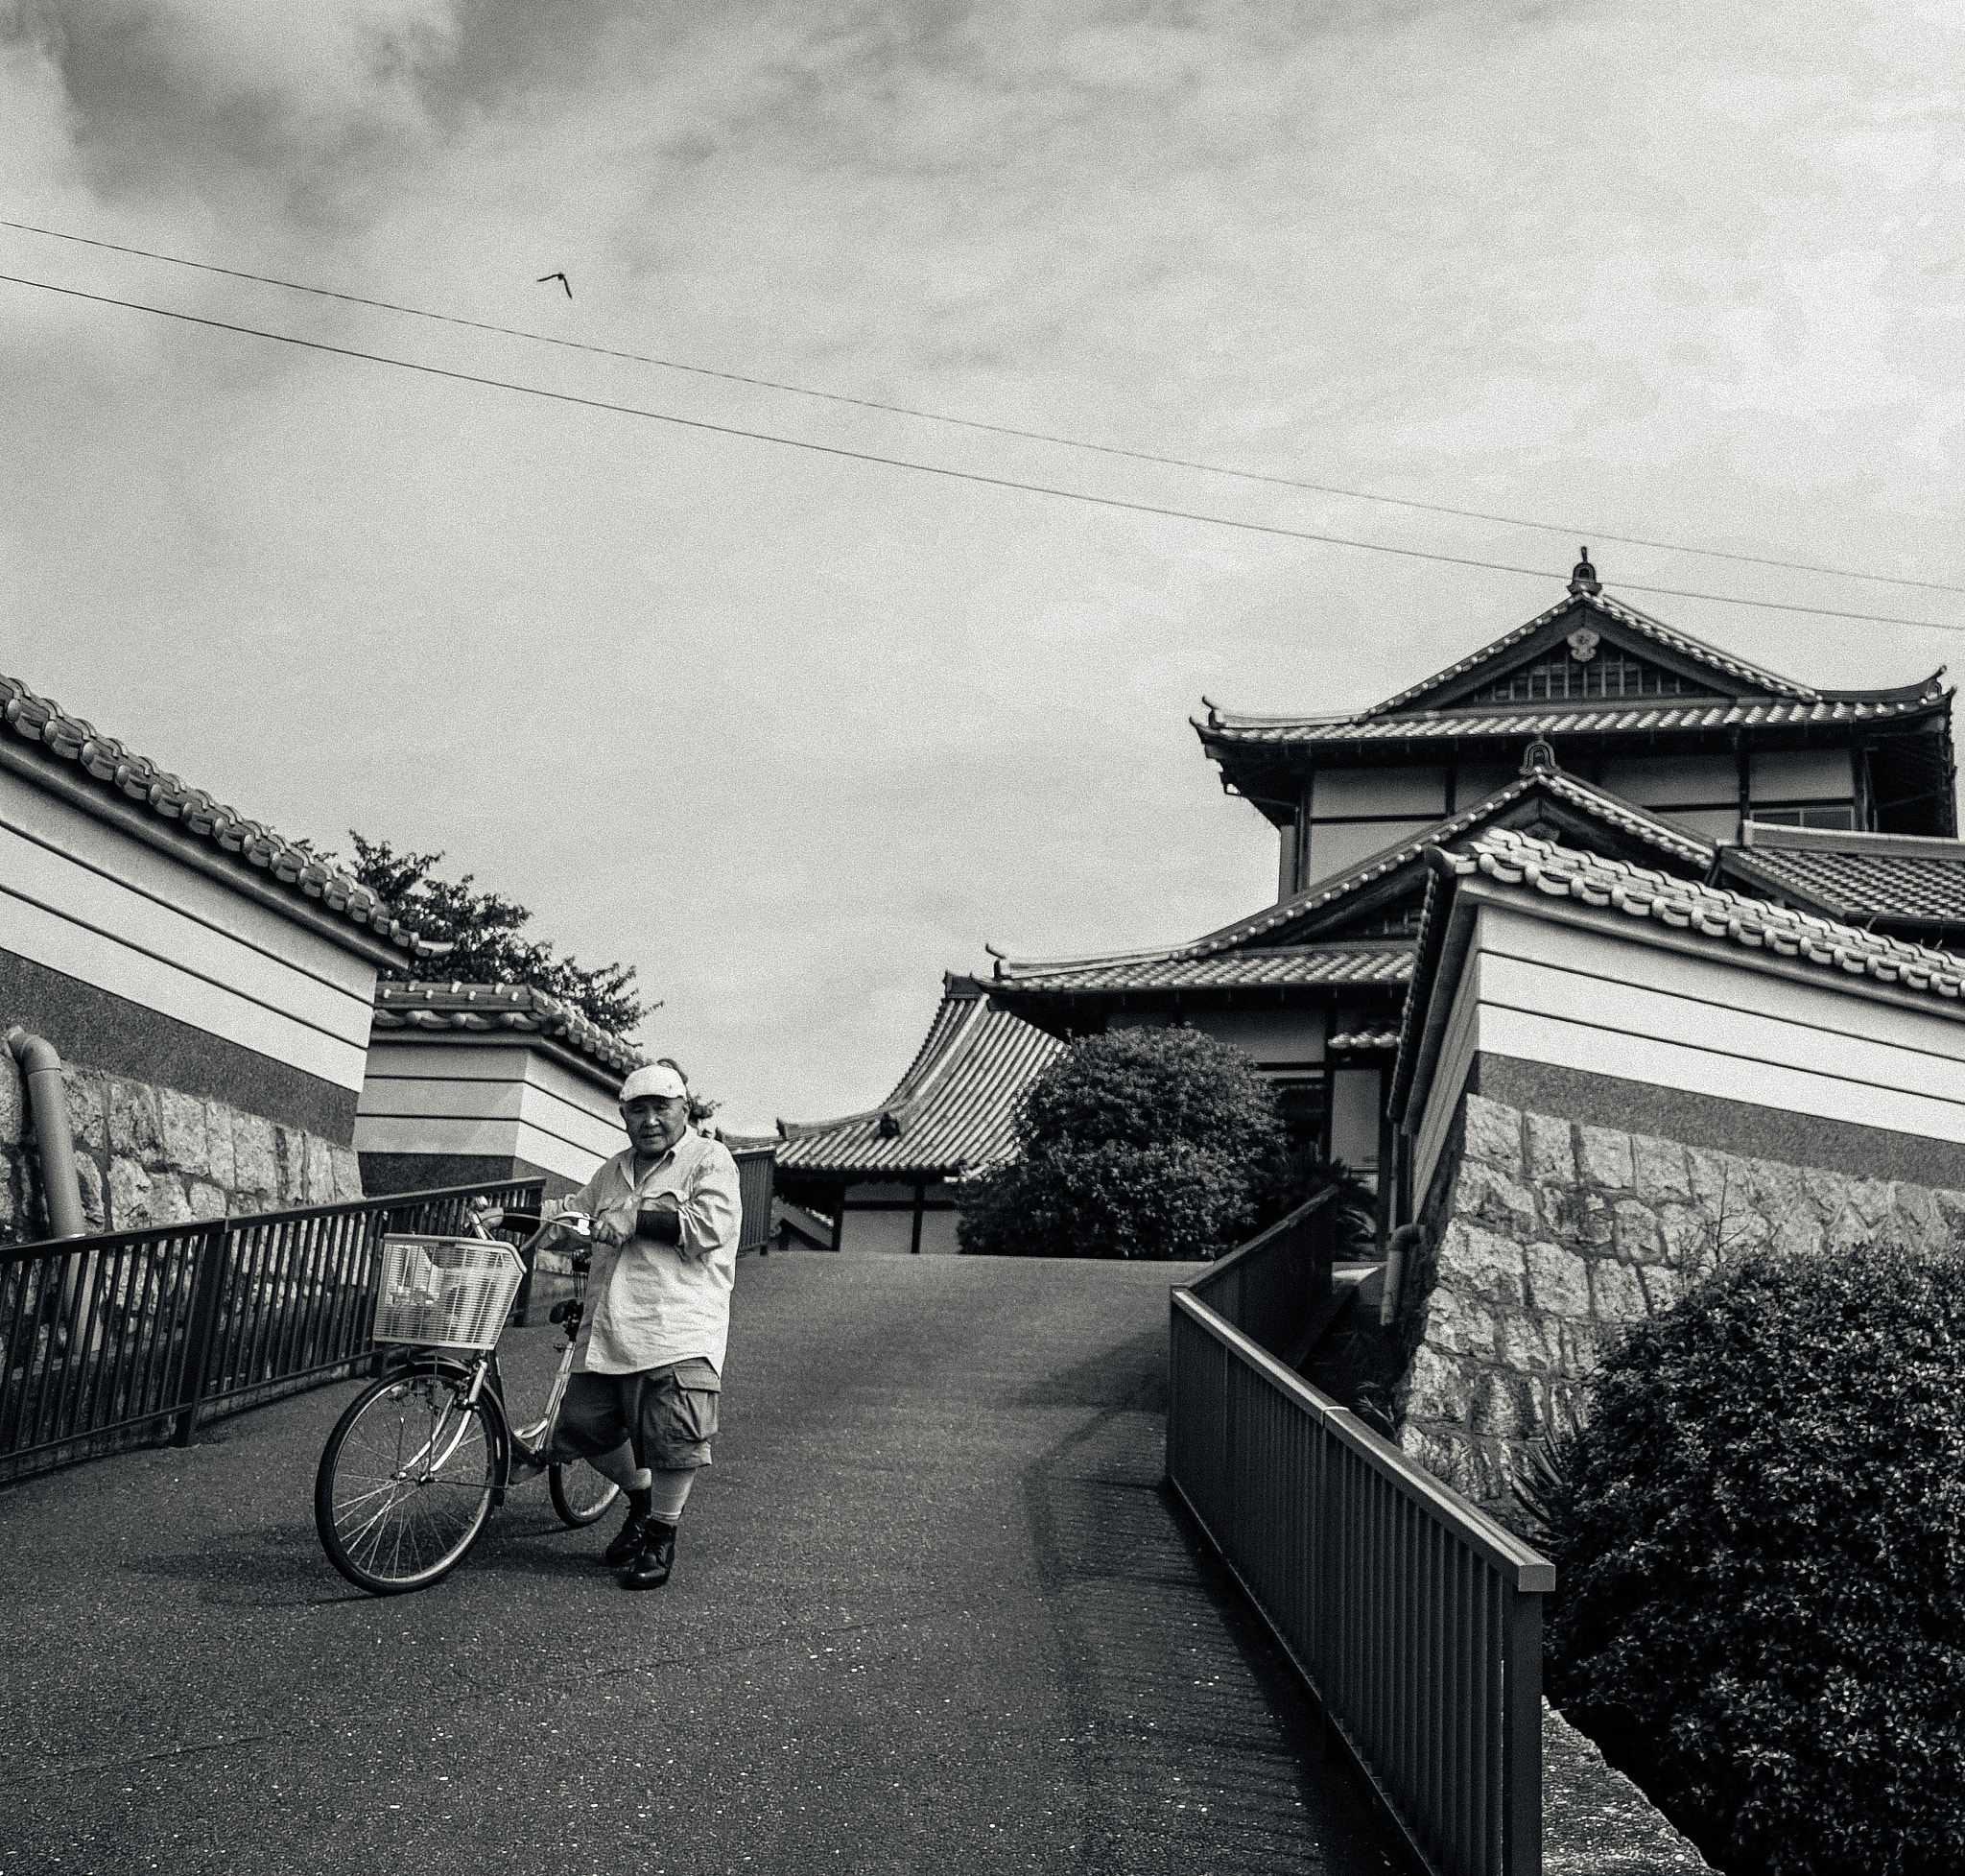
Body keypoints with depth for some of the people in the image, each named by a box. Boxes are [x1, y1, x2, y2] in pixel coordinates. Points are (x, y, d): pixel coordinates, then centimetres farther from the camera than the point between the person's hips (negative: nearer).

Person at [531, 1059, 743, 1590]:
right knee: (586, 1423, 2)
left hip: (679, 1332, -6)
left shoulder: (710, 1159, 2)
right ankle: (641, 1501, 30)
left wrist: (635, 1217, -13)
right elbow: (575, 1216, 34)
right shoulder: (613, 1171, 23)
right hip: (607, 1328, 6)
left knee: (672, 1438, -9)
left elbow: (709, 1227, -13)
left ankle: (660, 1540, 14)